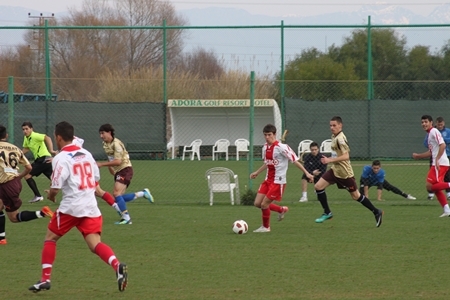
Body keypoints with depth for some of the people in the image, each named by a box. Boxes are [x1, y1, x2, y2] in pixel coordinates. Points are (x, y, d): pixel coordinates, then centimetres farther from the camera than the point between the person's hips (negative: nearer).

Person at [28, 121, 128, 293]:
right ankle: (117, 266, -31)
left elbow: (55, 188, -13)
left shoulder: (61, 158, -8)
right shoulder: (86, 154, 12)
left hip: (71, 207, -5)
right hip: (91, 207, 5)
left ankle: (45, 279, 10)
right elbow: (96, 179, 19)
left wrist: (51, 195, 9)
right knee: (95, 244, -3)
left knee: (50, 238, 14)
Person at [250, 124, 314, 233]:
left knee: (264, 204, -8)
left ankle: (265, 227, 15)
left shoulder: (281, 148, -18)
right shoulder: (265, 148, 6)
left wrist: (306, 173, -18)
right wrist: (257, 172, 34)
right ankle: (281, 210, 25)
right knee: (257, 203, 4)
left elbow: (295, 160, -15)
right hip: (268, 180, 8)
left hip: (278, 181, -8)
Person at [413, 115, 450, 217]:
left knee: (429, 186, -15)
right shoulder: (430, 134, 22)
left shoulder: (434, 132, -8)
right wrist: (418, 156, 30)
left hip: (440, 163, -10)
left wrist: (437, 160, -25)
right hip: (436, 164, 10)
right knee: (436, 188, 9)